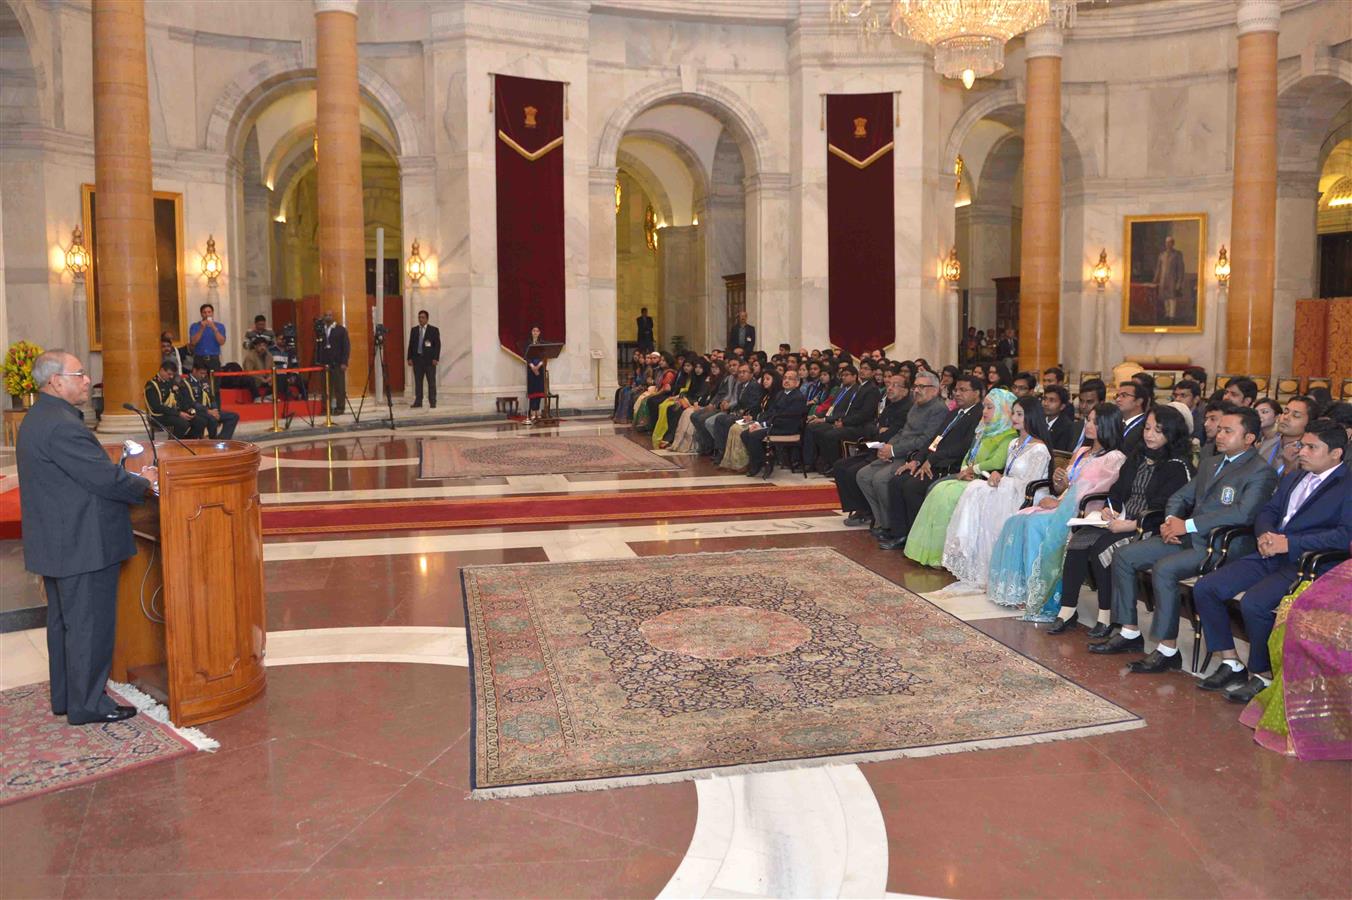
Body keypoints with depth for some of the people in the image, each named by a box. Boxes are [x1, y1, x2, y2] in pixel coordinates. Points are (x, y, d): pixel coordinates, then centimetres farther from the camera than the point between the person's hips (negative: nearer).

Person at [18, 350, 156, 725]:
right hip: (83, 546, -11)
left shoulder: (37, 418, 12)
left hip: (56, 543, 11)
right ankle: (87, 704, 10)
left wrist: (129, 477, 5)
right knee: (89, 624, 0)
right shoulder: (62, 426, -22)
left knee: (63, 621, 19)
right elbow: (105, 479, -22)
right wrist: (144, 484, -5)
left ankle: (65, 697, 31)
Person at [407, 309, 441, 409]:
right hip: (417, 359, 3)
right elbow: (411, 344, 11)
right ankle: (418, 401, 7)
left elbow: (437, 345, -2)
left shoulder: (434, 330, 1)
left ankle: (432, 402, 2)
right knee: (418, 381, 4)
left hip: (429, 359, -3)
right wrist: (410, 358, 3)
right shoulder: (413, 330, 12)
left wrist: (435, 358, -10)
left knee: (431, 382, -1)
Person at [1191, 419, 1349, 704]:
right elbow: (1267, 512, 23)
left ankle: (1262, 676, -9)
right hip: (1269, 556, 8)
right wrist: (1265, 534, -1)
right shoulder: (1293, 478, 22)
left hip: (1305, 565, -8)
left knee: (1254, 603, -31)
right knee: (1205, 588, -8)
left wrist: (1290, 542, -19)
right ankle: (1231, 664, 3)